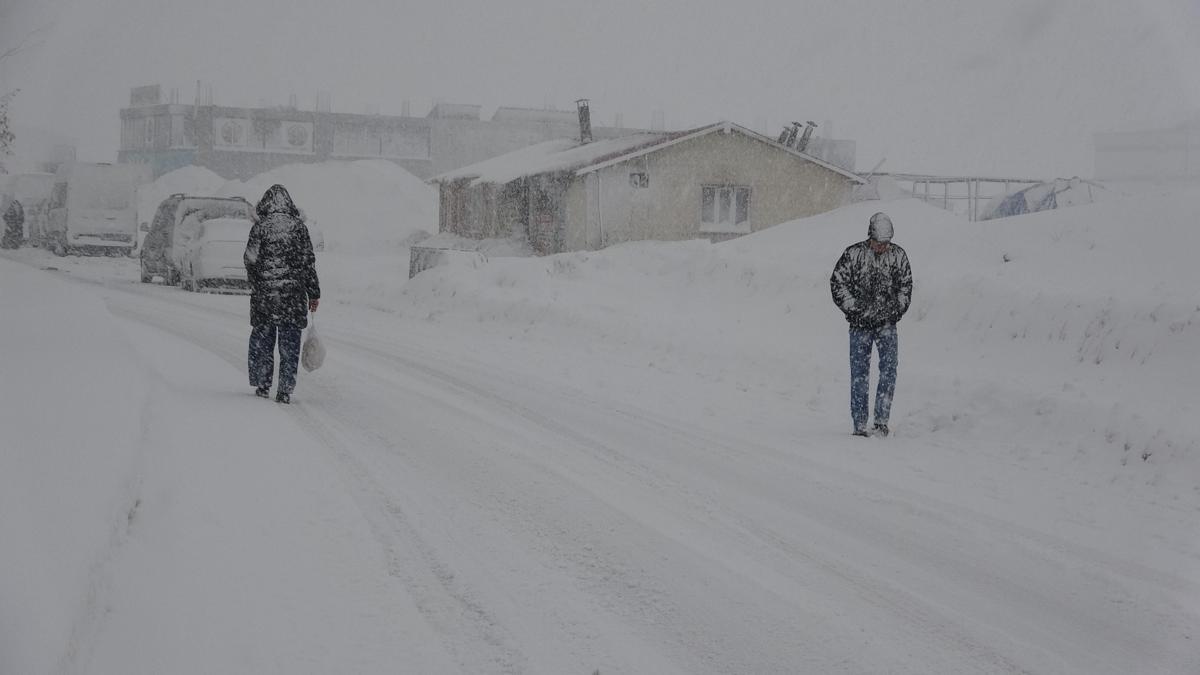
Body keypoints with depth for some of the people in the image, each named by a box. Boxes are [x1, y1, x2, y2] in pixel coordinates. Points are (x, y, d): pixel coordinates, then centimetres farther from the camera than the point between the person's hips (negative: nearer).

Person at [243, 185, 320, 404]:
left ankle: (262, 385, 17)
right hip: (293, 294, 0)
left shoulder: (260, 227, -5)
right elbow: (308, 263, 0)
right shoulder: (299, 227, -1)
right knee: (289, 343, 5)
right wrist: (314, 293, 6)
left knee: (262, 339, 14)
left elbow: (250, 260, -5)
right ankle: (285, 390, 2)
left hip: (264, 294, 0)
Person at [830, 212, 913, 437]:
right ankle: (859, 424, 4)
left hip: (887, 323, 2)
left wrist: (897, 309, 4)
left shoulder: (898, 255, 3)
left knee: (889, 368, -13)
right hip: (860, 324, -2)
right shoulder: (853, 254, -4)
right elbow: (837, 283, -2)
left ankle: (881, 419, -8)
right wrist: (854, 308, -7)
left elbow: (906, 286, 15)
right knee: (859, 374, -1)